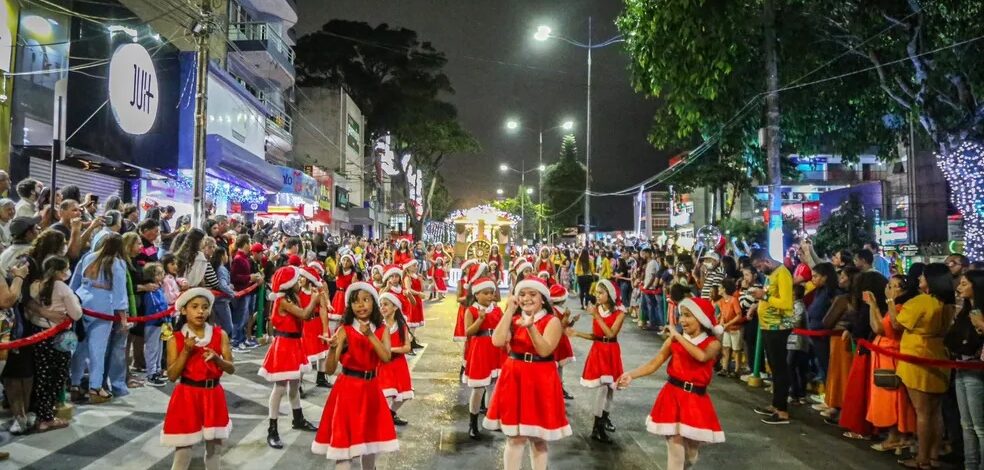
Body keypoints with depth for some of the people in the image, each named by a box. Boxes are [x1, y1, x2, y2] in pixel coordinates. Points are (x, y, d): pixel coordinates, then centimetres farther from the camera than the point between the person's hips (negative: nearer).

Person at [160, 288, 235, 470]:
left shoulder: (220, 335, -2)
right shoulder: (176, 339, -5)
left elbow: (232, 369, -2)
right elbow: (172, 376, -9)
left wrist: (216, 359, -21)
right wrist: (186, 351, -19)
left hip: (213, 397, 2)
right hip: (187, 397, -2)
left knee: (214, 448, 13)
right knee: (183, 450, 2)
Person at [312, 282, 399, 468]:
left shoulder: (382, 329, -1)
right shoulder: (345, 330, -10)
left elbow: (387, 357, -17)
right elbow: (330, 369, -15)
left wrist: (370, 335, -25)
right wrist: (333, 349, -34)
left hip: (371, 387, 3)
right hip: (348, 388, -3)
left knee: (370, 436, 16)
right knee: (344, 438, -4)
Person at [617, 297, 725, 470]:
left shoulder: (713, 343, -3)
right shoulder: (674, 340, 3)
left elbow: (702, 356, -27)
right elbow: (654, 363, -2)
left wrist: (679, 336, -20)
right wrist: (631, 375, -15)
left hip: (696, 401, 0)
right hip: (673, 397, 0)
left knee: (691, 454, 13)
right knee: (675, 451, -5)